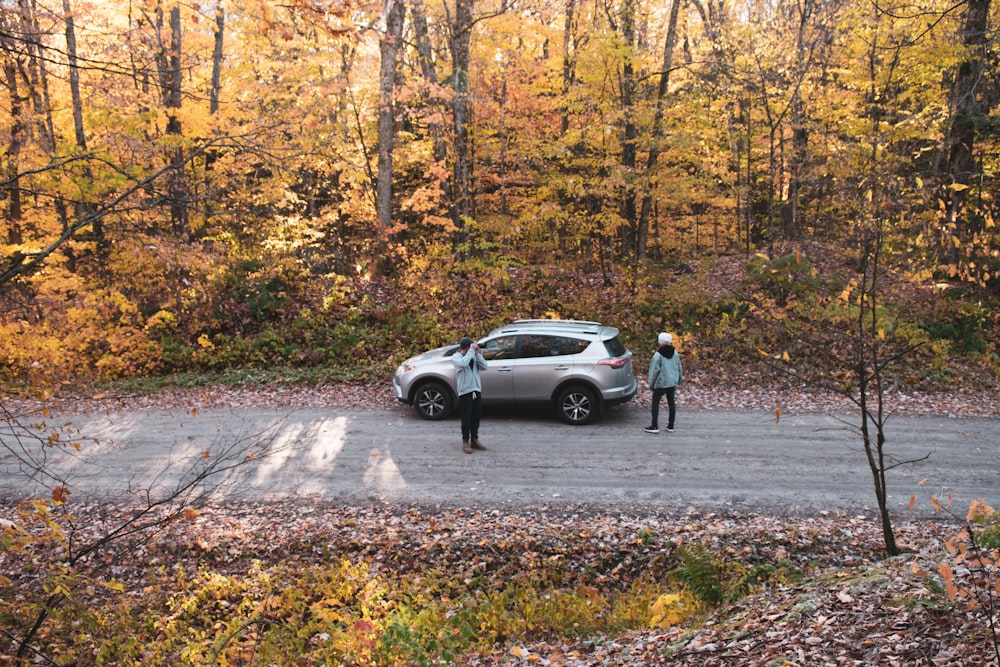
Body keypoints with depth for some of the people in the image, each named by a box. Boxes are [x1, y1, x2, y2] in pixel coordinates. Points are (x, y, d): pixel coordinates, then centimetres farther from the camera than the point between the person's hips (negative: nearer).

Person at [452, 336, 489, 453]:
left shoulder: (474, 356, 9)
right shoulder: (456, 357, -7)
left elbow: (484, 366, -1)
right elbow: (463, 363, -29)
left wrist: (477, 353, -7)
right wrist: (471, 350, -21)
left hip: (476, 390, 5)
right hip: (464, 391, -5)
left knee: (476, 417, 12)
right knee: (466, 418, -2)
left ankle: (474, 440, 24)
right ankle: (465, 442, 7)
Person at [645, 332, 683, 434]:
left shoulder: (658, 355, -17)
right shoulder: (675, 353, 2)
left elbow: (654, 371, -14)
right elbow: (679, 368, 10)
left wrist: (651, 384, -4)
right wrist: (678, 381, 21)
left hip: (660, 383, -6)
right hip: (672, 383, 6)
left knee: (655, 403, 3)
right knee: (671, 403, 12)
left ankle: (654, 426, 4)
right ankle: (670, 426, 18)